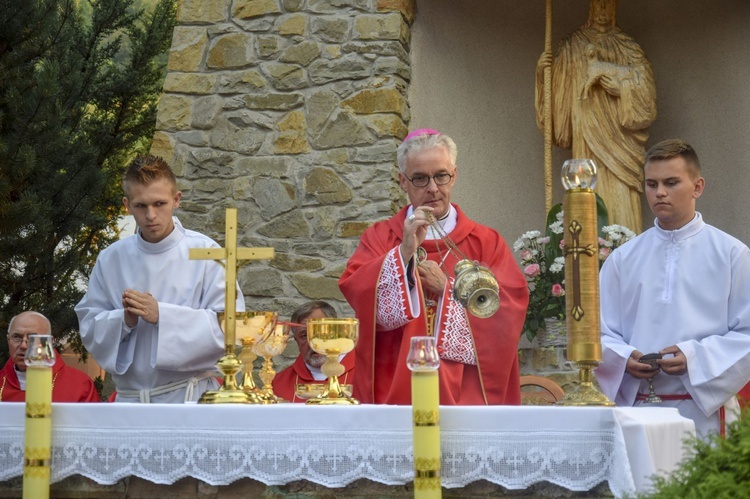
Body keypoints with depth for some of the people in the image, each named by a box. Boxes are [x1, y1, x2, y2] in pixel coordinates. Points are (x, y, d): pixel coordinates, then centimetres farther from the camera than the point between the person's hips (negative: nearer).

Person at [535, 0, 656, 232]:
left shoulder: (629, 48, 12)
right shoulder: (573, 45, 14)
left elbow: (643, 82, -3)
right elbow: (560, 89, 12)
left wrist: (606, 70, -9)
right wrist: (542, 70, -5)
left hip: (618, 139, 0)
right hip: (587, 139, 0)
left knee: (621, 202, -10)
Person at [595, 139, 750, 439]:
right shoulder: (623, 259, 9)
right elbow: (602, 332, 8)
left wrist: (695, 358, -17)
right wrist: (625, 359, -12)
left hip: (705, 411, -2)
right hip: (637, 410, 2)